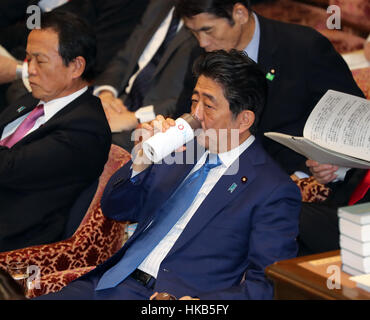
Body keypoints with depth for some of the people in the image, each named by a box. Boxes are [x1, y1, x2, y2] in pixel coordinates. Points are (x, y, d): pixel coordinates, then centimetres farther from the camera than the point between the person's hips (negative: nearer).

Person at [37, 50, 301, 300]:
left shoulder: (275, 190, -4)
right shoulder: (182, 152, 17)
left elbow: (266, 285, -10)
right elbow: (114, 209, 20)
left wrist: (198, 304, -25)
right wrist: (141, 160, 0)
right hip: (109, 283, 7)